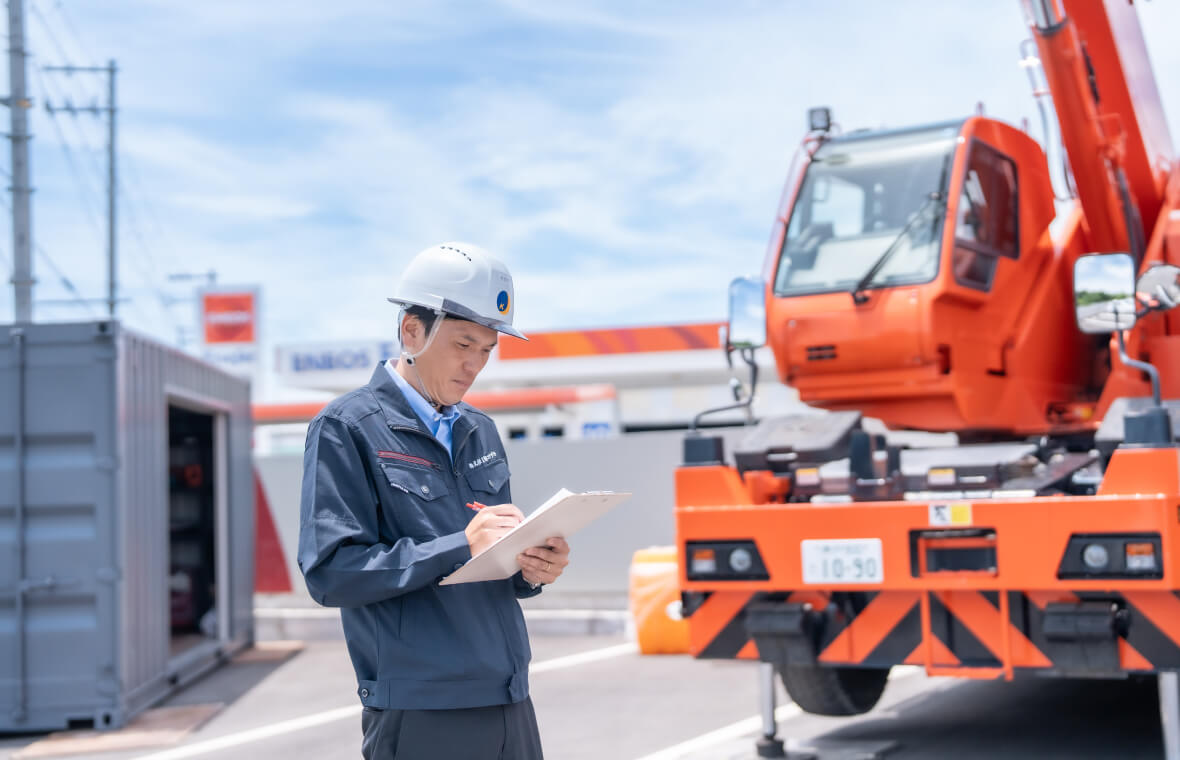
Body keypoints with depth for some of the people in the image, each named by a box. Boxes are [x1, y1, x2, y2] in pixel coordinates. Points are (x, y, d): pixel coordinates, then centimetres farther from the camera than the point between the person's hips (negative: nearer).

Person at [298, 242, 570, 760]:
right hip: (421, 716, -6)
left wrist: (533, 570, -4)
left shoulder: (480, 431, 15)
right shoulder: (346, 429, -5)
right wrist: (460, 547, -22)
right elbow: (330, 571, -15)